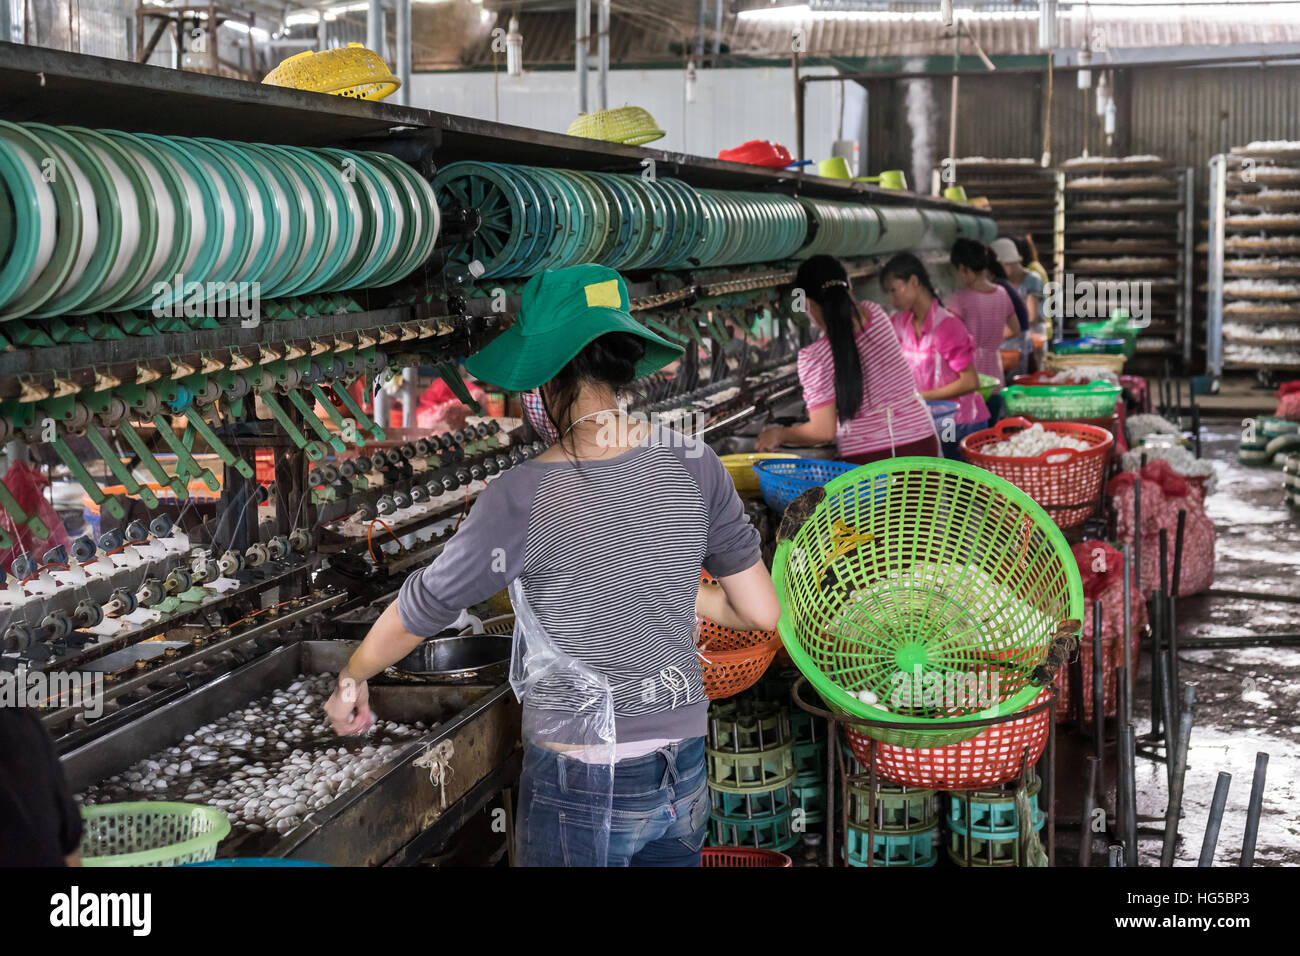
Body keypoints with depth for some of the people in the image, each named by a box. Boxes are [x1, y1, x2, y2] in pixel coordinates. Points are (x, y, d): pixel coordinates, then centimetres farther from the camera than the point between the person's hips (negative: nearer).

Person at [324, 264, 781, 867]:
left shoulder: (522, 500, -17)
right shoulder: (692, 466, -6)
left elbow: (418, 613, -3)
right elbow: (762, 613, 1)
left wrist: (351, 680, 16)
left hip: (582, 793, -4)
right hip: (684, 778, 4)